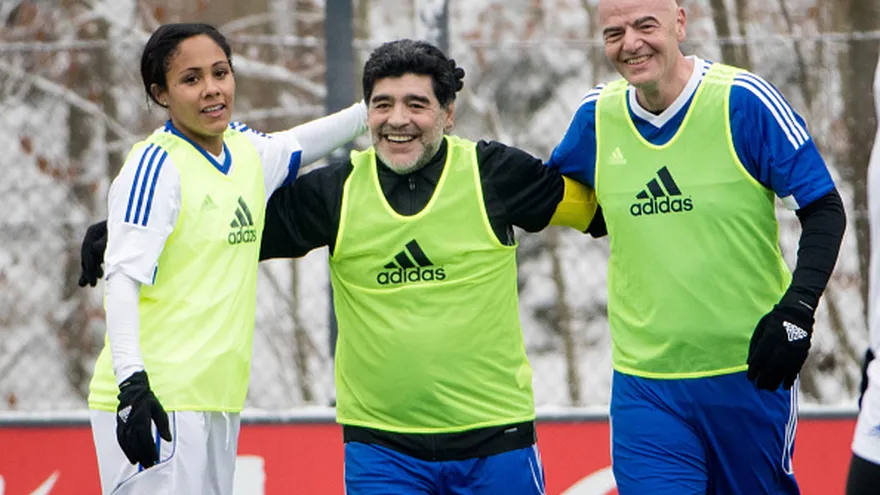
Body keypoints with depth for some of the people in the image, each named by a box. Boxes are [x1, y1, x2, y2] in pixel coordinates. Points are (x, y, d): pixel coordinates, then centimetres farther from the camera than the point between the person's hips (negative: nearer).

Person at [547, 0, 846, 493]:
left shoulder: (745, 101, -10)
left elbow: (824, 210, -7)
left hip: (750, 374, -2)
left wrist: (797, 309, -17)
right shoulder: (596, 116, 2)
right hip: (644, 384, 2)